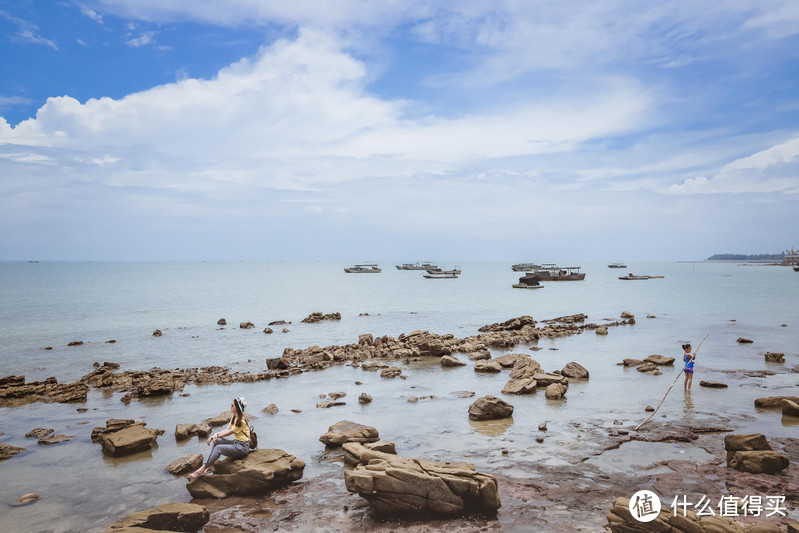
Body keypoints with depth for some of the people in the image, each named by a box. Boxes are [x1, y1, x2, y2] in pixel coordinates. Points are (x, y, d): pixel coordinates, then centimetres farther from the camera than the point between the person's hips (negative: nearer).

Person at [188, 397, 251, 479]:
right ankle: (211, 466, -11)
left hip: (243, 447, -9)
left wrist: (216, 435, -8)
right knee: (217, 441, -7)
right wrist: (216, 434, -12)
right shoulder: (234, 417, 10)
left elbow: (228, 432, -15)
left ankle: (201, 470, -18)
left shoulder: (241, 421, -20)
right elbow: (227, 429, 4)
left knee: (219, 448, -22)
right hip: (236, 442, 9)